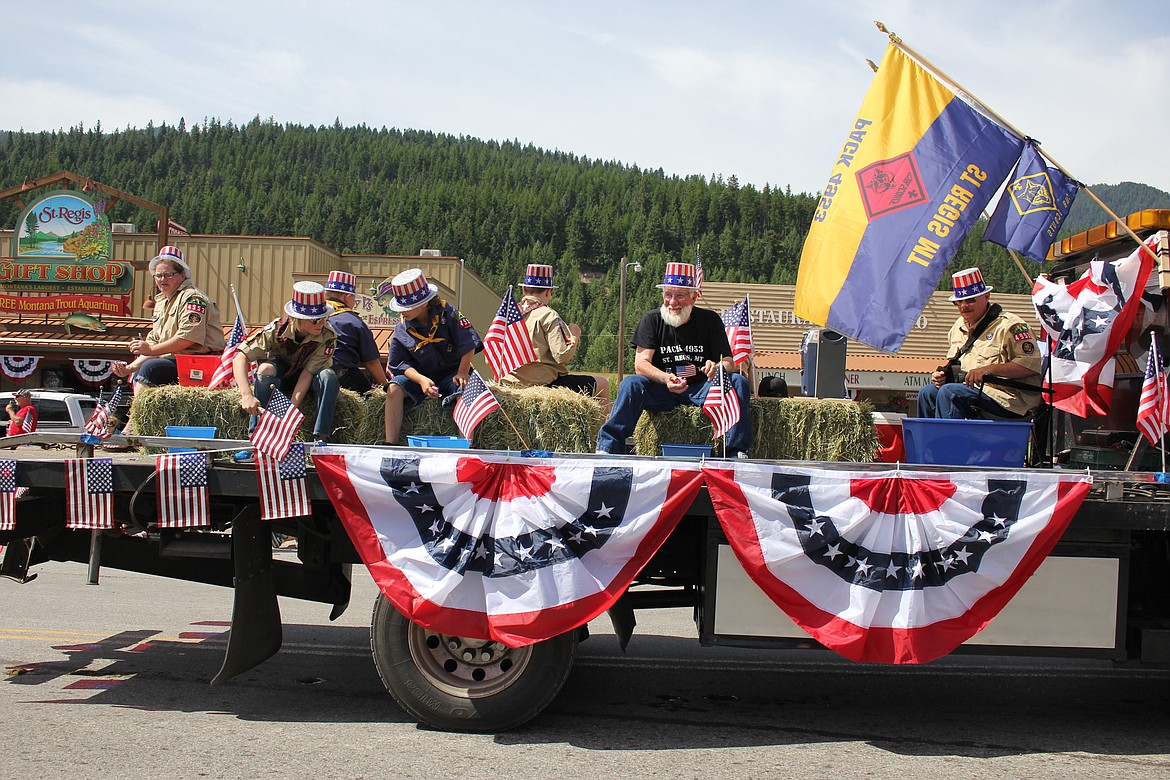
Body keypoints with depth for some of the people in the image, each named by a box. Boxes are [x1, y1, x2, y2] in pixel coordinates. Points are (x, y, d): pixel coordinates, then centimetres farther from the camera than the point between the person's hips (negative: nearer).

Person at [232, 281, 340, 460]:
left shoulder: (327, 336, -27)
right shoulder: (277, 329, -27)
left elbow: (308, 373, -30)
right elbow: (240, 358, -33)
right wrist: (247, 395, -47)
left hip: (309, 381, 0)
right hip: (280, 377, 0)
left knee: (328, 375, -33)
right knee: (266, 368, -34)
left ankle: (321, 438, -30)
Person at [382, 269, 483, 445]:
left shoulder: (447, 313, -11)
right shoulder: (401, 330, -4)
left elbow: (469, 346, -11)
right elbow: (401, 364, -4)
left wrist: (462, 373, -24)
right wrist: (421, 379, -23)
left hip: (451, 373, -2)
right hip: (420, 376, 2)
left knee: (464, 389, -35)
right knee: (394, 387, -25)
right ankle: (390, 444, -29)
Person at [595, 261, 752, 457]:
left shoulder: (710, 320, 1)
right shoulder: (651, 320, -1)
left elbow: (729, 364, -3)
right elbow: (641, 365, -11)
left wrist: (717, 368, -30)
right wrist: (666, 379, -33)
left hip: (701, 390, 1)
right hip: (662, 390, -1)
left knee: (738, 382, -23)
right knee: (631, 384, -29)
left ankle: (737, 452, -24)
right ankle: (608, 449, -27)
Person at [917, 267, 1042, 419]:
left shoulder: (1008, 325, -9)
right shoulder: (959, 326, 17)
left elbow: (1031, 364, -18)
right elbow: (954, 363, 30)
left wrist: (989, 369, -25)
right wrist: (943, 374, 5)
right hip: (973, 389, 8)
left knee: (949, 392, -27)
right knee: (928, 392, -8)